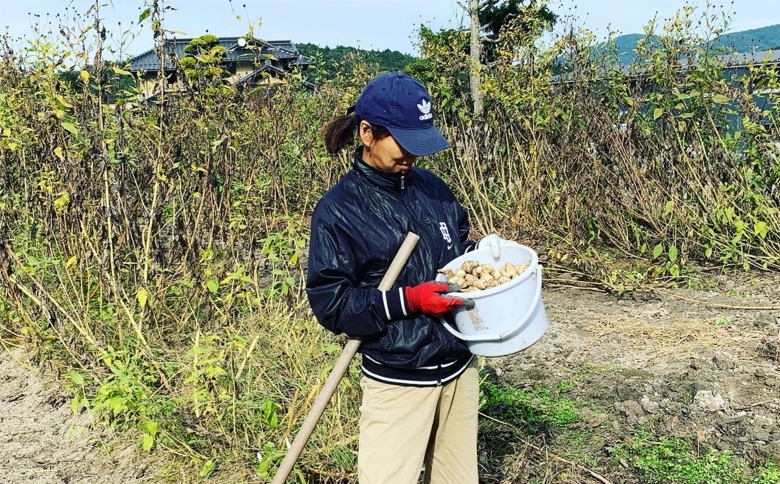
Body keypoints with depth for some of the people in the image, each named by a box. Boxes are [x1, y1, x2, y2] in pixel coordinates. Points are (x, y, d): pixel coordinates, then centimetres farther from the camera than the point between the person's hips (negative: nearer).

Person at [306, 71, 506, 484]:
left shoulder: (431, 187, 4)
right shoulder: (338, 210, -12)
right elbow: (329, 304, -14)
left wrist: (482, 251, -3)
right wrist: (408, 299, -23)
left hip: (459, 367, 6)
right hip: (398, 380, -5)